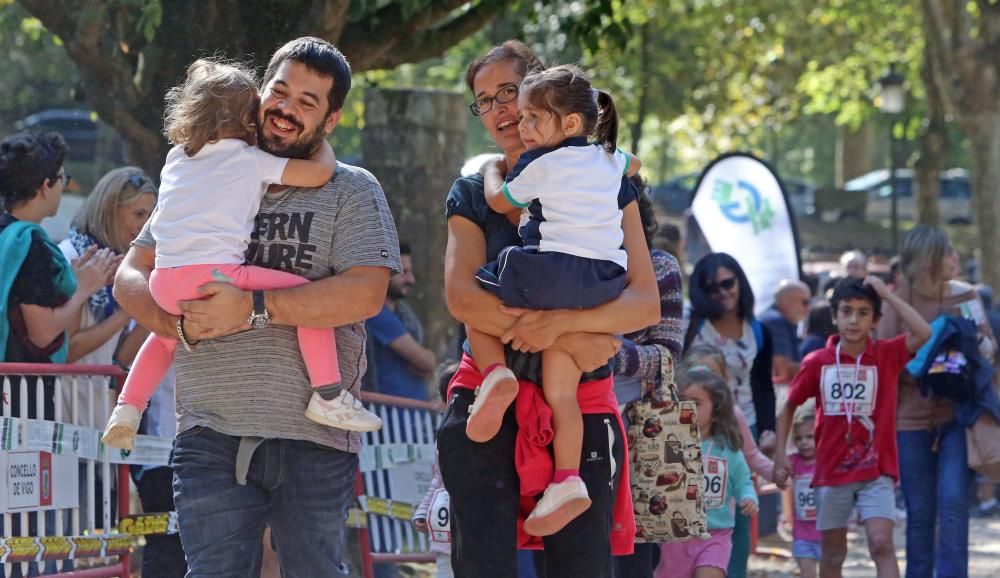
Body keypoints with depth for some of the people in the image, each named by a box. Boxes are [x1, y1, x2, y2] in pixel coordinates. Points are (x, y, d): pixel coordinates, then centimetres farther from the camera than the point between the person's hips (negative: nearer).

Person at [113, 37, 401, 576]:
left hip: (314, 437, -2)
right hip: (210, 434, 2)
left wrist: (253, 308, -16)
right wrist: (182, 324, -8)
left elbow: (365, 293, -11)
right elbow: (130, 277, 13)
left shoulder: (352, 191, 6)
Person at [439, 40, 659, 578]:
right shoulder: (472, 195, 10)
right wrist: (566, 340, -17)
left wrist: (559, 322, -21)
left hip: (582, 410, 0)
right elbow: (462, 296, -7)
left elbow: (645, 303, -4)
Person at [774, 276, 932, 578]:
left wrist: (886, 294, -17)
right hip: (832, 471, 2)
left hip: (876, 472, -2)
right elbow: (789, 407, 9)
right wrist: (780, 454, 2)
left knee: (882, 544, -15)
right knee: (833, 552, 12)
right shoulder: (817, 362, -2)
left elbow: (923, 333, -22)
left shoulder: (887, 355, -4)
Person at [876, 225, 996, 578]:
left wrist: (976, 340, -13)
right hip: (912, 419, 0)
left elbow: (990, 350, 9)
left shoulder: (964, 297, 1)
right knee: (920, 512, 5)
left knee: (953, 502, -11)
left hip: (957, 414, 0)